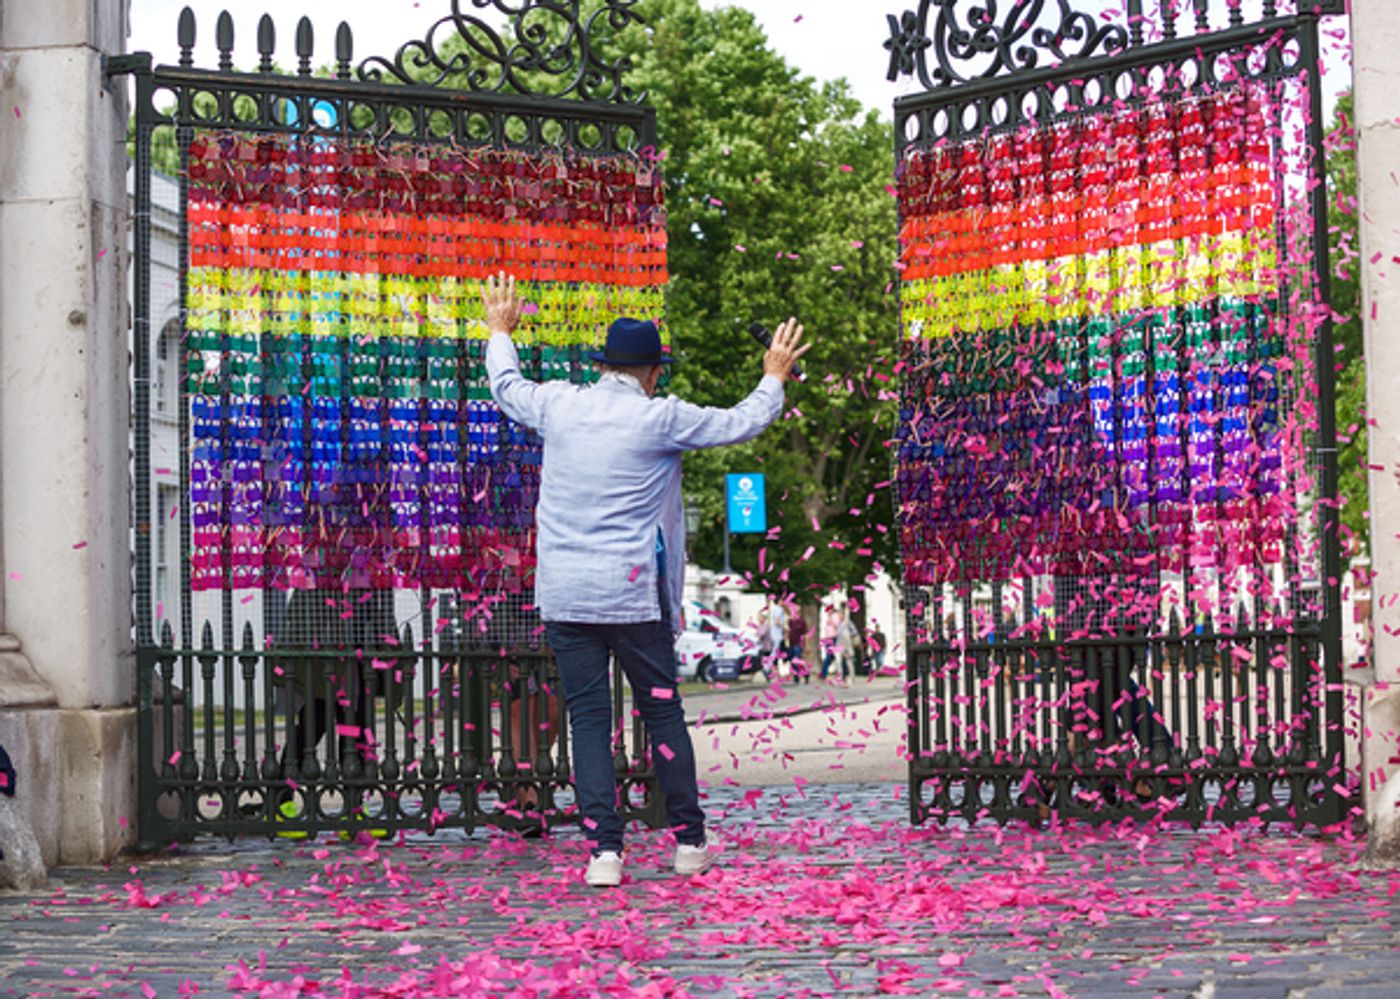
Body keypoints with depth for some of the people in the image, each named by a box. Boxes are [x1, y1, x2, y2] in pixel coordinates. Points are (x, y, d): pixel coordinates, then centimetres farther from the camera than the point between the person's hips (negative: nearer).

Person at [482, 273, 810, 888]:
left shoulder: (559, 404, 3)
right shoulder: (661, 419, -6)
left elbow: (507, 387, 24)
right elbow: (742, 423, 5)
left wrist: (500, 332, 42)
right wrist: (774, 378, 24)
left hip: (563, 595, 3)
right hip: (633, 594, -2)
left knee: (588, 718, 3)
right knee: (662, 711, 9)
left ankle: (604, 851, -2)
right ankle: (689, 841, 15)